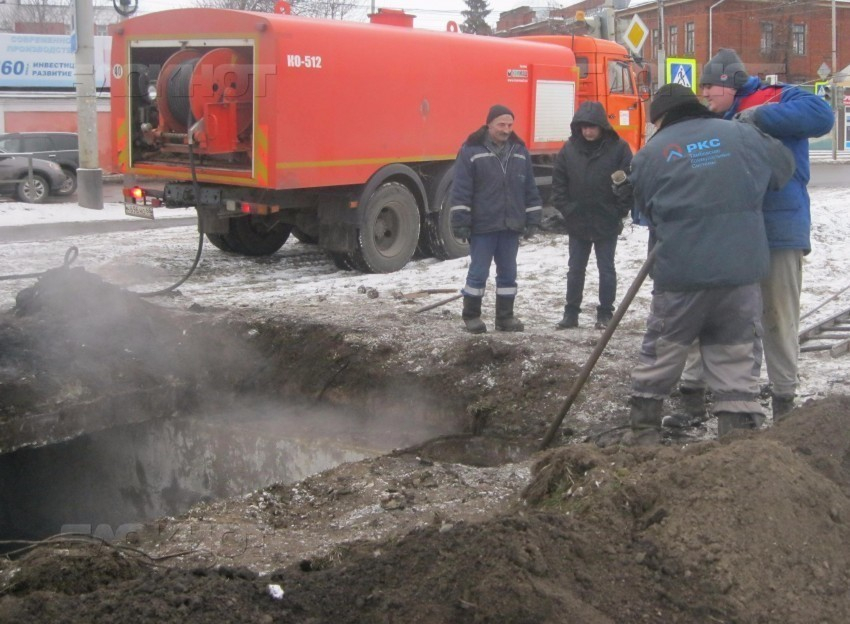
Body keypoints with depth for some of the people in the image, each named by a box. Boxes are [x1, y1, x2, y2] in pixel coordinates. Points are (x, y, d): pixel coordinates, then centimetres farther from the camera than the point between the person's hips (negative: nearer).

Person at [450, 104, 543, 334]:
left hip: (511, 226, 5)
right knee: (478, 272, 0)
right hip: (482, 226, -5)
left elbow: (530, 189, 13)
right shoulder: (472, 151, -6)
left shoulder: (520, 151, 10)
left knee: (508, 273, 10)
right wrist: (460, 221, -12)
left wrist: (533, 219, 9)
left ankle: (505, 316, 20)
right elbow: (461, 190, -8)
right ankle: (471, 316, 13)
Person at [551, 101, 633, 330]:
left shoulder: (618, 148, -9)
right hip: (577, 223, 3)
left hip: (607, 223, -3)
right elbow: (559, 182, 4)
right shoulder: (569, 149, -1)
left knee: (606, 270, 7)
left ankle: (605, 314, 17)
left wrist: (620, 211, -9)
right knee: (575, 270, 10)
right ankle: (571, 313, 19)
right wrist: (566, 208, -3)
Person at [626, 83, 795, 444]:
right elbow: (784, 166, 20)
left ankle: (643, 435, 26)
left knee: (658, 358, 16)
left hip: (680, 273, -1)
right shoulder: (742, 135, 7)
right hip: (742, 270, 1)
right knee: (738, 364, 9)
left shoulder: (651, 154, 3)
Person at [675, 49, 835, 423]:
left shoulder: (776, 99, -3)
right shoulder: (718, 124, 16)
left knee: (778, 318, 5)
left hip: (779, 230, -6)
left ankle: (783, 398, 18)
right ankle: (692, 392, 16)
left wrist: (759, 116, -22)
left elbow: (821, 115, -21)